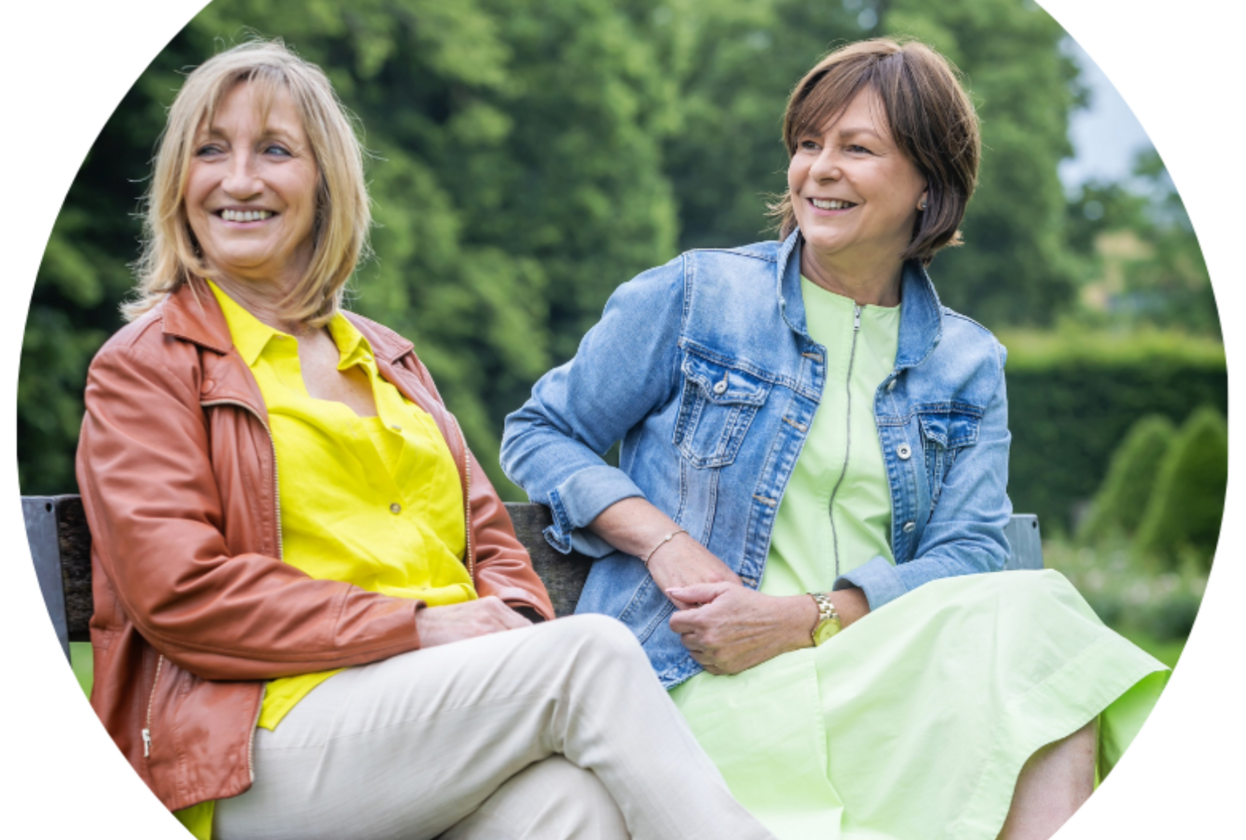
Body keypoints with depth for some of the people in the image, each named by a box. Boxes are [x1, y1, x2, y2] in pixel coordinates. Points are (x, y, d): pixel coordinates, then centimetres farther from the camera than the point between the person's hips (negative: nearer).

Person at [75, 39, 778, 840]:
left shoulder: (387, 360, 28)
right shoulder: (142, 367, 7)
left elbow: (489, 535, 25)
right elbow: (181, 591, -6)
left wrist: (512, 619, -1)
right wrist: (419, 626, -13)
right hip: (265, 738, -5)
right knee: (594, 649, -27)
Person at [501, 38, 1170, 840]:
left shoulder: (967, 364, 16)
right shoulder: (692, 295, 9)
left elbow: (968, 555, 5)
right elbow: (539, 434, 11)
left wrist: (804, 618, -13)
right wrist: (664, 543, -8)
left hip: (877, 671, 4)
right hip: (704, 682, -3)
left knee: (1033, 610, -32)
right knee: (1034, 618, -28)